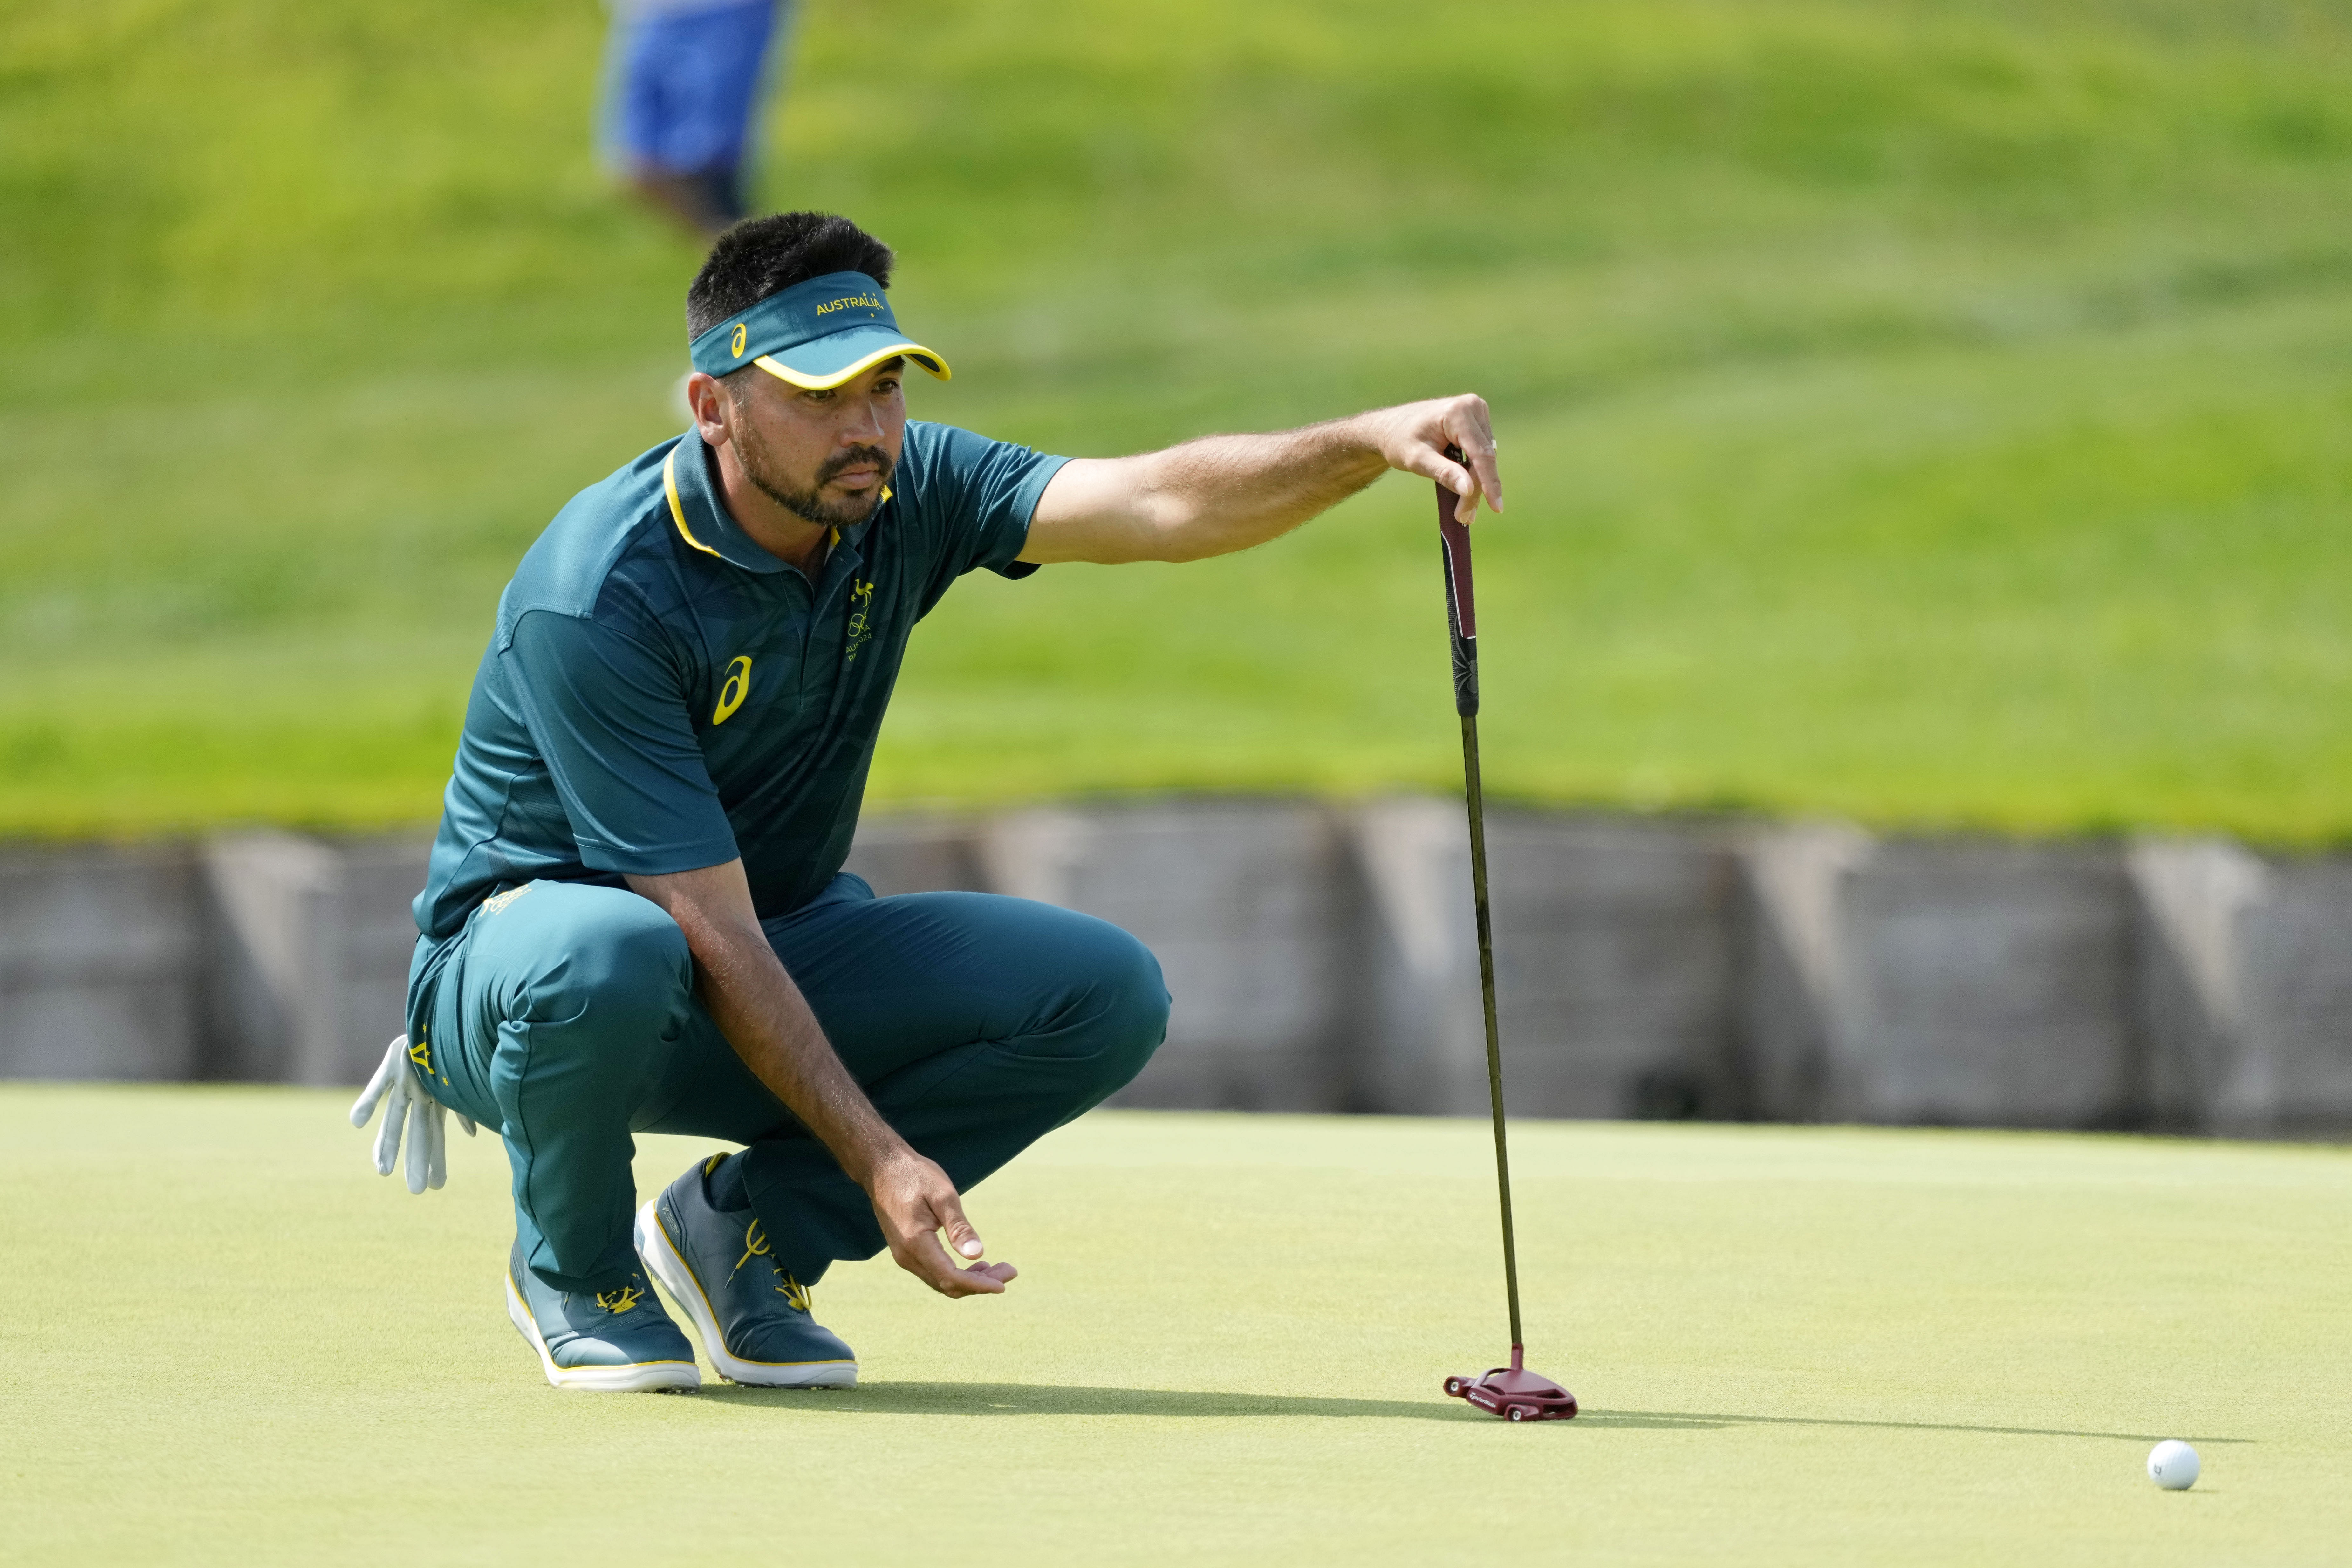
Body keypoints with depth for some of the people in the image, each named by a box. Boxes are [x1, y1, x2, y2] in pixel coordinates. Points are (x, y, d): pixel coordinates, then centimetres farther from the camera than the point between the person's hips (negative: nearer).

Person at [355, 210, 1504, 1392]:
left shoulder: (902, 494, -10)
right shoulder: (597, 600, -29)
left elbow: (1161, 504, -25)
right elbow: (712, 937, -31)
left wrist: (1369, 443, -43)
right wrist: (879, 1159, -36)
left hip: (784, 948, 6)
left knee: (1105, 994, -15)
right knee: (608, 953, -43)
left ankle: (745, 1227, 2)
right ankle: (573, 1269, -9)